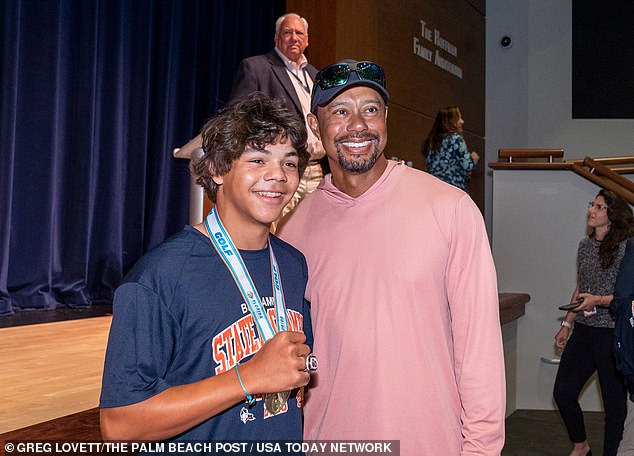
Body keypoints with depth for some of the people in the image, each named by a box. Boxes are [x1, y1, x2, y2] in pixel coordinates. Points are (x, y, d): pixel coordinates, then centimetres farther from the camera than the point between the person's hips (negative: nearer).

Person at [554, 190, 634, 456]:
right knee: (563, 391, 9)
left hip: (612, 333, -7)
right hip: (583, 332, 7)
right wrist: (566, 325, 18)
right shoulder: (585, 246, 10)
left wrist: (598, 300, -23)